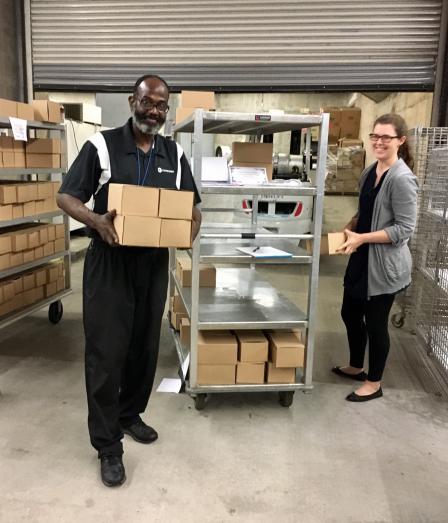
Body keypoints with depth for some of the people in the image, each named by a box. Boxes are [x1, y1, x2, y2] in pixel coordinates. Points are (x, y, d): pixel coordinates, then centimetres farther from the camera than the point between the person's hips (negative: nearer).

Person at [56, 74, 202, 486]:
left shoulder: (175, 155, 7)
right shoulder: (101, 146, -5)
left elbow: (191, 206, 12)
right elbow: (67, 197, -5)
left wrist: (190, 229, -11)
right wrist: (95, 220, -26)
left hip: (154, 264, 4)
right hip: (110, 263, -4)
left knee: (145, 347, 15)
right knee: (106, 352, -1)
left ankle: (130, 415, 37)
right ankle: (108, 446, 13)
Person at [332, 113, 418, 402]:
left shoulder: (402, 178, -19)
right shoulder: (370, 171, 7)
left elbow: (405, 228, -21)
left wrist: (362, 237, -23)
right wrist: (348, 229, 2)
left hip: (384, 263, -8)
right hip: (362, 258, 8)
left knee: (375, 322, 6)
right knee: (350, 313, 19)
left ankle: (374, 383, 26)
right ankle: (356, 367, 41)